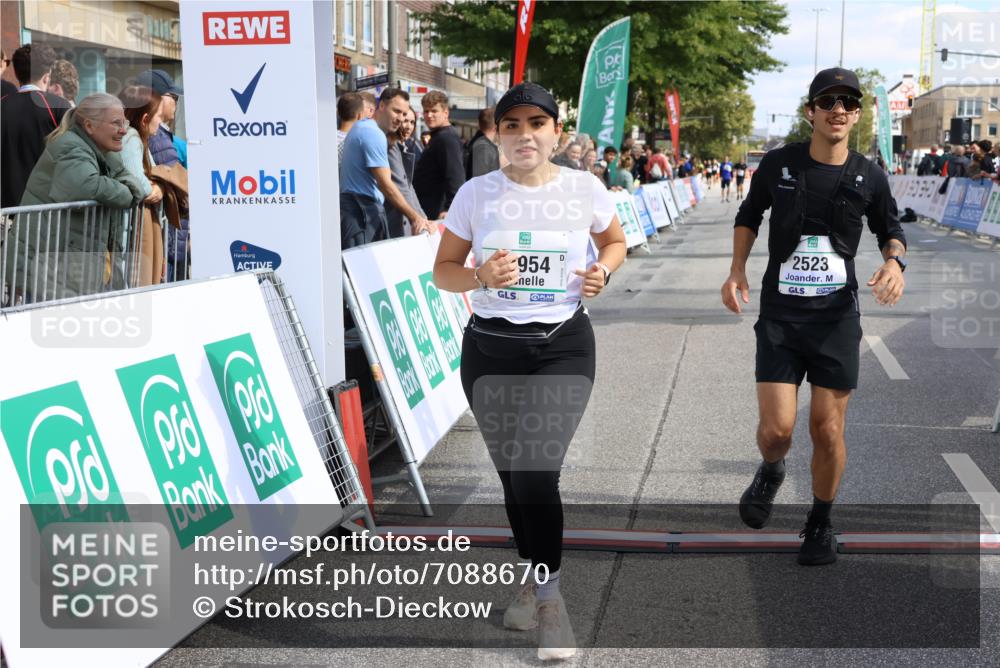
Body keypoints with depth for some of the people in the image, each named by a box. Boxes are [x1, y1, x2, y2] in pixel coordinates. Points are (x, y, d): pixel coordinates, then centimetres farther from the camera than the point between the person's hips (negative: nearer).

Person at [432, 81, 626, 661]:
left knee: (535, 471, -16)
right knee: (512, 476, 10)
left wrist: (603, 271, -6)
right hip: (490, 349, 2)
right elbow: (443, 271, 3)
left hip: (563, 347, -2)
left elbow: (615, 242, 16)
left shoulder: (585, 188, -3)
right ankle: (534, 578, 35)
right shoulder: (476, 194, -4)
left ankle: (549, 595, 4)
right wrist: (481, 276, -18)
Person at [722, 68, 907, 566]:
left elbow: (890, 230, 16)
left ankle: (820, 523, 25)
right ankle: (770, 474, 28)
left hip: (836, 318, 1)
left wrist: (895, 261, -7)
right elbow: (748, 216, 14)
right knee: (776, 428, -9)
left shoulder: (869, 178, 0)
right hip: (779, 315, -1)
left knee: (828, 431, 2)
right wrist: (738, 271, 2)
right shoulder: (778, 165, -3)